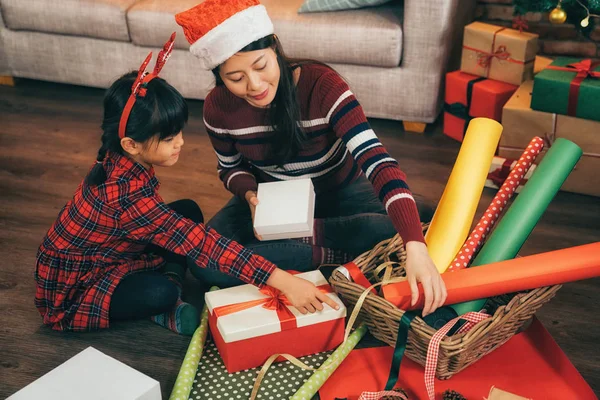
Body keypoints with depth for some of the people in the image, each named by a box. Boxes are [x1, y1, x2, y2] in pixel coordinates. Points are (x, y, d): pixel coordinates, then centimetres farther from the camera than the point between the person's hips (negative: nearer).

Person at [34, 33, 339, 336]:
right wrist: (283, 281, -42)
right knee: (160, 293, -37)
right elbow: (201, 243, -41)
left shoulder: (121, 162, -10)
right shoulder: (127, 196, -36)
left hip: (111, 252, 9)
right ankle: (165, 310, -3)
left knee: (188, 211, 1)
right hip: (73, 287, -9)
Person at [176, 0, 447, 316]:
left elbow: (376, 161, -40)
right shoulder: (218, 107, -18)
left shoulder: (321, 85, -30)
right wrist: (250, 195, -24)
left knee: (392, 239, -32)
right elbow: (231, 168, 2)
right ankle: (327, 254, -17)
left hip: (339, 193, -2)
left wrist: (415, 246, -53)